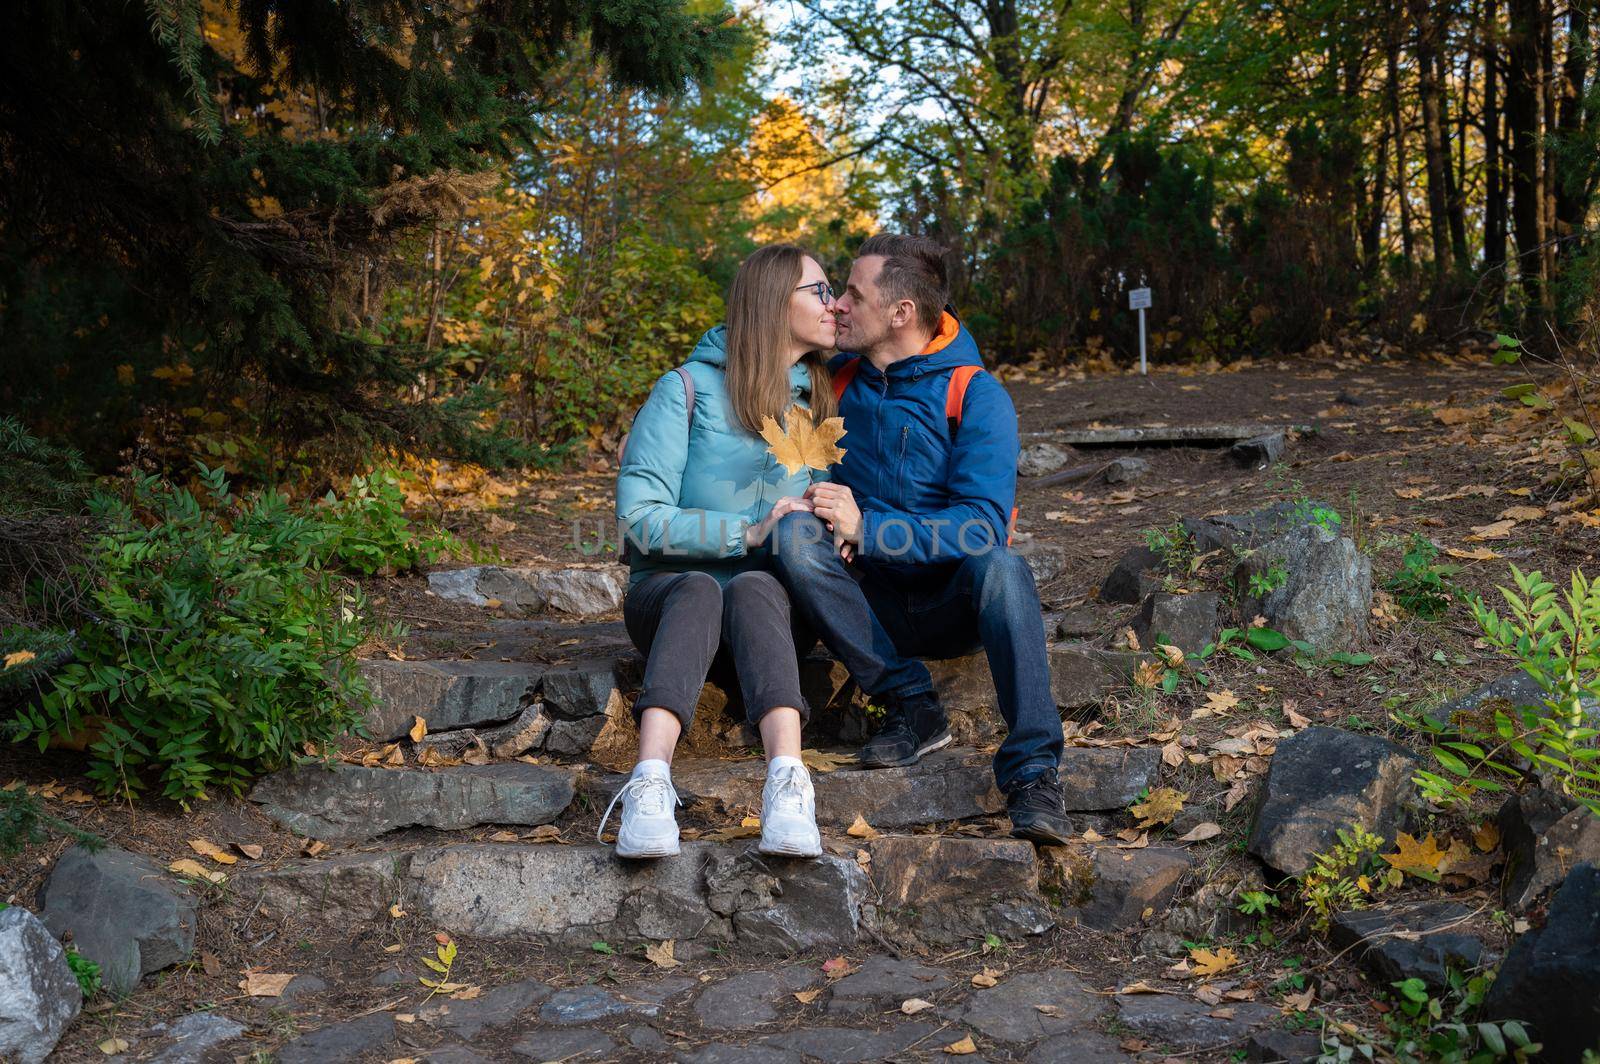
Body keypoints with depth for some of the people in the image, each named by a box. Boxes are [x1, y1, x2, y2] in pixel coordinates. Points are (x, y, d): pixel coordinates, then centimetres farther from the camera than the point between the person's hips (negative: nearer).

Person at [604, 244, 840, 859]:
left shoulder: (825, 403, 12)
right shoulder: (688, 388, -2)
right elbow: (639, 515, -8)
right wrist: (747, 532, -17)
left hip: (771, 594, 2)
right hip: (670, 590, -2)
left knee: (752, 588, -35)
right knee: (699, 589, -38)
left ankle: (787, 782, -56)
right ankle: (650, 785, -55)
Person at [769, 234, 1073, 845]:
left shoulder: (977, 396, -10)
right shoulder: (838, 381, 5)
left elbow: (983, 525, -20)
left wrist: (866, 528, -28)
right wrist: (817, 515, -7)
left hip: (953, 606, -3)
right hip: (872, 602, 4)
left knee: (1000, 567, -36)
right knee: (793, 534, -25)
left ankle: (1032, 772, -35)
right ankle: (912, 706, -22)